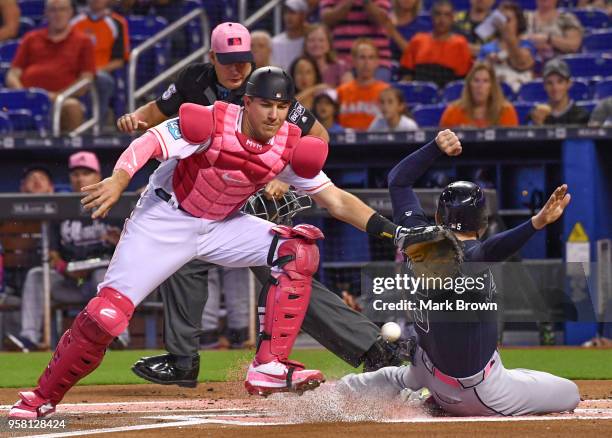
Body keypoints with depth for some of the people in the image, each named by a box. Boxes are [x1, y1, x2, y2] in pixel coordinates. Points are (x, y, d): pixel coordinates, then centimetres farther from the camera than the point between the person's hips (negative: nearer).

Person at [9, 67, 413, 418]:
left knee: (299, 250, -15)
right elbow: (149, 144, -30)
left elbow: (335, 199, -9)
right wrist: (119, 180, -49)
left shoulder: (289, 149, -11)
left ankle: (269, 369, -14)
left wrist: (386, 228, -22)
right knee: (108, 312, -14)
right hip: (165, 220, -5)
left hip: (223, 226, 5)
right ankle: (42, 399, 2)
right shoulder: (211, 124, -24)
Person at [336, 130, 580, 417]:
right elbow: (491, 250, -50)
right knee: (570, 394, 5)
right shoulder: (468, 257, -26)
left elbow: (398, 180, 5)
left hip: (429, 368, 8)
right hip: (480, 392, -8)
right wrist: (537, 223, -64)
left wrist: (436, 147, -4)